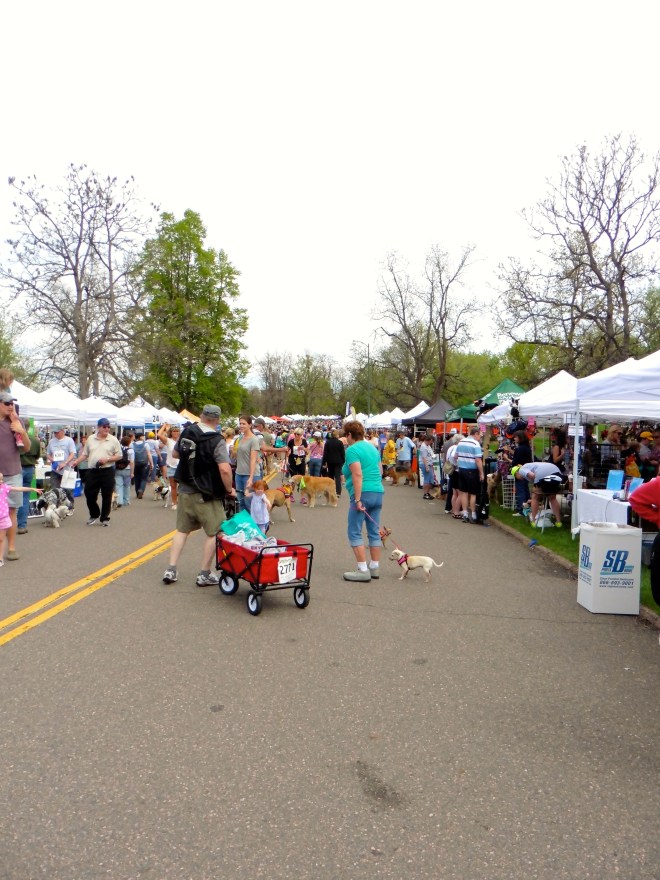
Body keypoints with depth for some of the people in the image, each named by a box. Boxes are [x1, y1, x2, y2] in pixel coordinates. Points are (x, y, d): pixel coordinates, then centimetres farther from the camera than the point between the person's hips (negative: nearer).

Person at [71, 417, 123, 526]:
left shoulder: (113, 440, 0)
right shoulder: (90, 439, 8)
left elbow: (119, 456, 1)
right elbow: (85, 454, 14)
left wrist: (107, 459, -13)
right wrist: (76, 461, 1)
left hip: (107, 471, -2)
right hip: (92, 471, 2)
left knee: (107, 496, 3)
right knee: (89, 494, 4)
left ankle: (105, 518, 16)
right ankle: (94, 515, 26)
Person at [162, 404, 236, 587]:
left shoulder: (187, 432, 2)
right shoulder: (216, 440, -16)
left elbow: (175, 454, 18)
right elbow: (225, 469, -24)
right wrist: (229, 490, -10)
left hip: (185, 490, 6)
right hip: (206, 495, -6)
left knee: (182, 530, 17)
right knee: (214, 533, 6)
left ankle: (171, 570, 15)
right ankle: (204, 574, 10)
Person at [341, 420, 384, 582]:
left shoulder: (352, 450, -9)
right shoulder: (372, 447, 16)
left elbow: (357, 475, -19)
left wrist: (357, 499, -19)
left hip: (363, 493, -8)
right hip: (378, 492, 8)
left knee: (355, 532, -1)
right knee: (374, 532, 13)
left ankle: (363, 570, -3)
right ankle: (375, 568, 19)